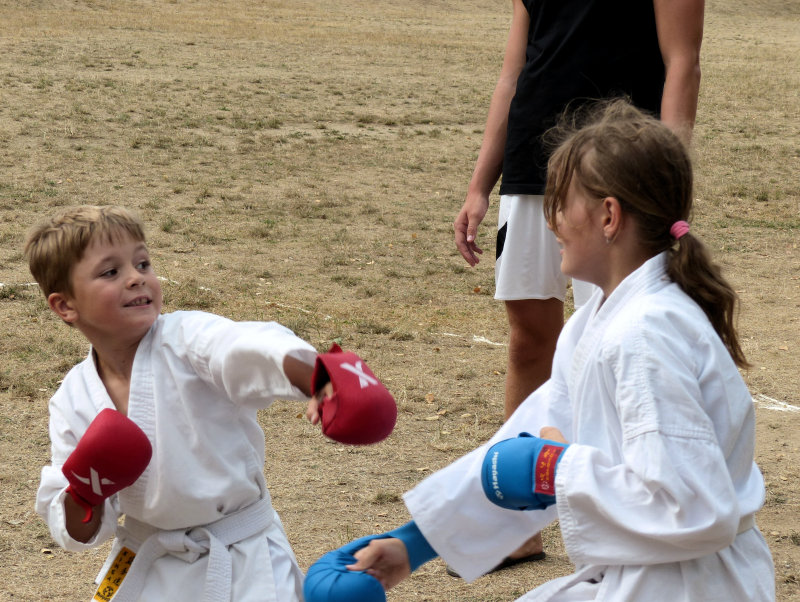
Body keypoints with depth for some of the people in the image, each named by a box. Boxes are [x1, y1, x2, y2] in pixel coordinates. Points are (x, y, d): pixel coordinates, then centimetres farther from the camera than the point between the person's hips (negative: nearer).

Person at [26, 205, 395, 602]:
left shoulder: (186, 339, -16)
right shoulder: (73, 401, -3)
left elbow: (252, 350, -40)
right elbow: (78, 532, 2)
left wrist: (318, 378, -61)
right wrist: (83, 497, -22)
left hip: (243, 565, -3)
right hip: (146, 566, 4)